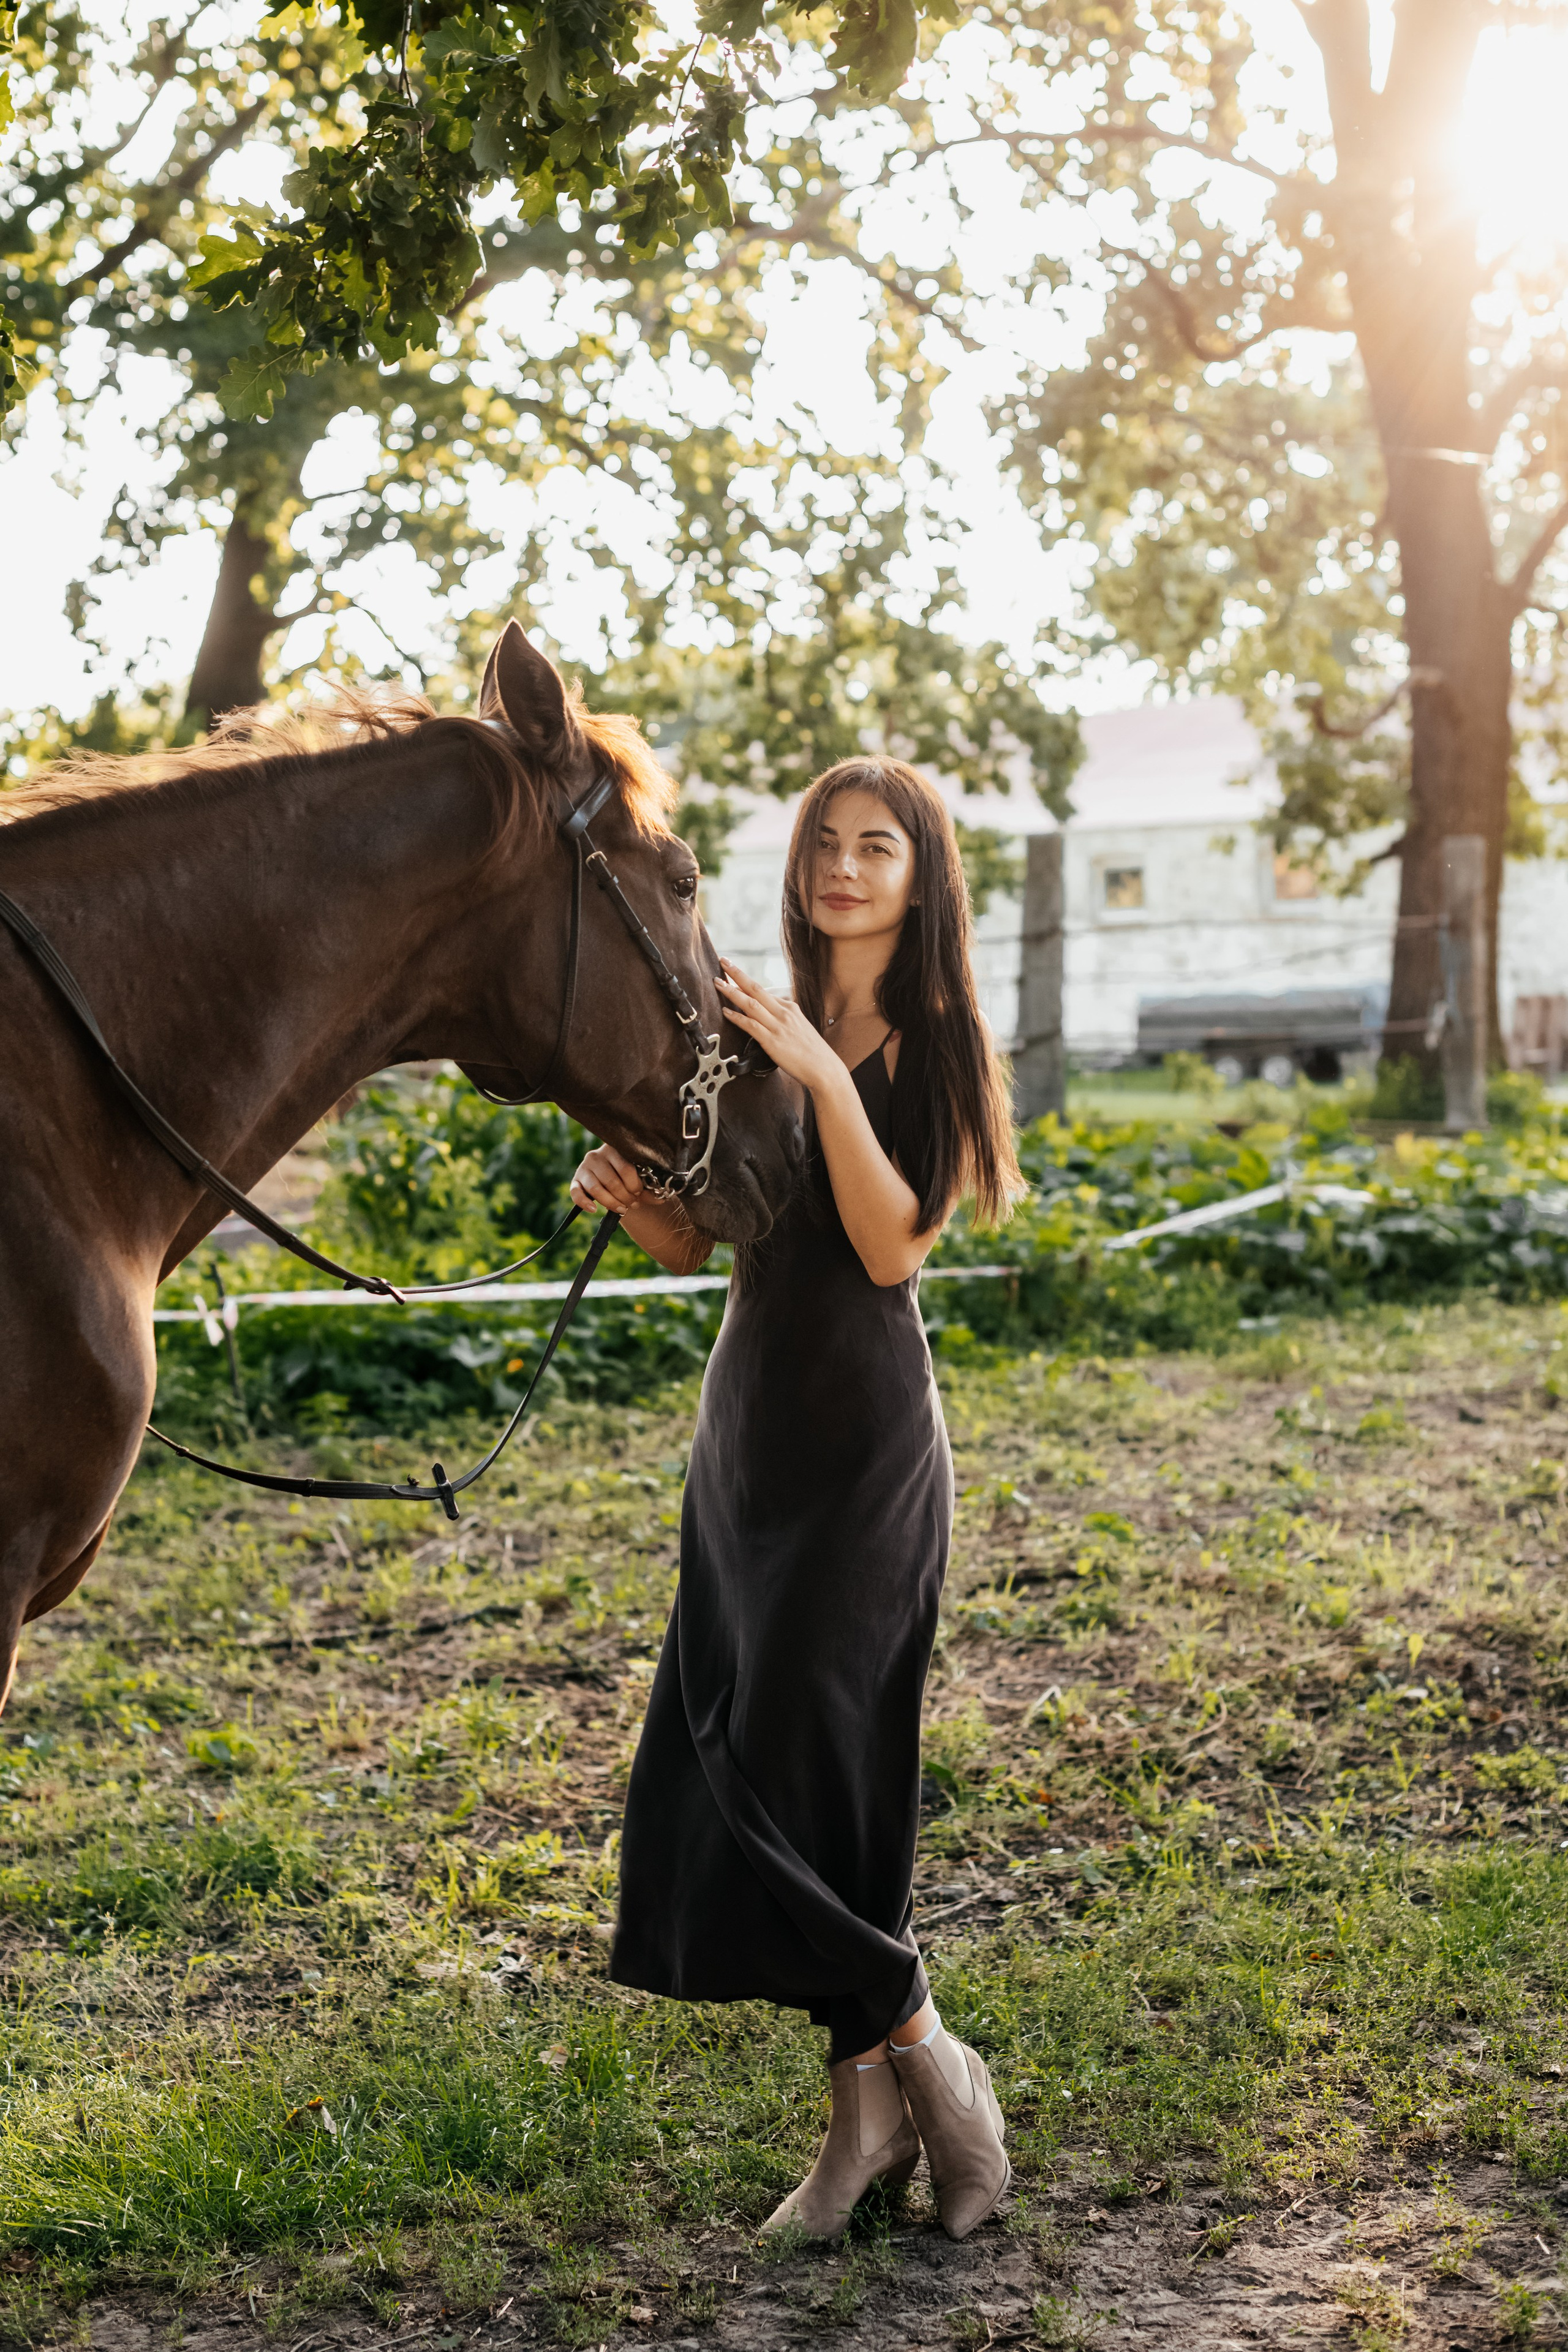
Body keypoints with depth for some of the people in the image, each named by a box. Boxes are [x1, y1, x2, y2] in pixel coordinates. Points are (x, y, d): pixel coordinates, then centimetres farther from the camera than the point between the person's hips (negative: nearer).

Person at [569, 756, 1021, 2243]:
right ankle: (873, 2104, 17)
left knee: (796, 1764, -9)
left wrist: (825, 1077, -25)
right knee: (723, 1765, 6)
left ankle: (914, 2062, 11)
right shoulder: (756, 1034, 10)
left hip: (863, 1443, -6)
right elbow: (692, 1243, 12)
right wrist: (625, 1193, -8)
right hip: (746, 1426, 6)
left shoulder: (942, 1048, -4)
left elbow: (892, 1248, -17)